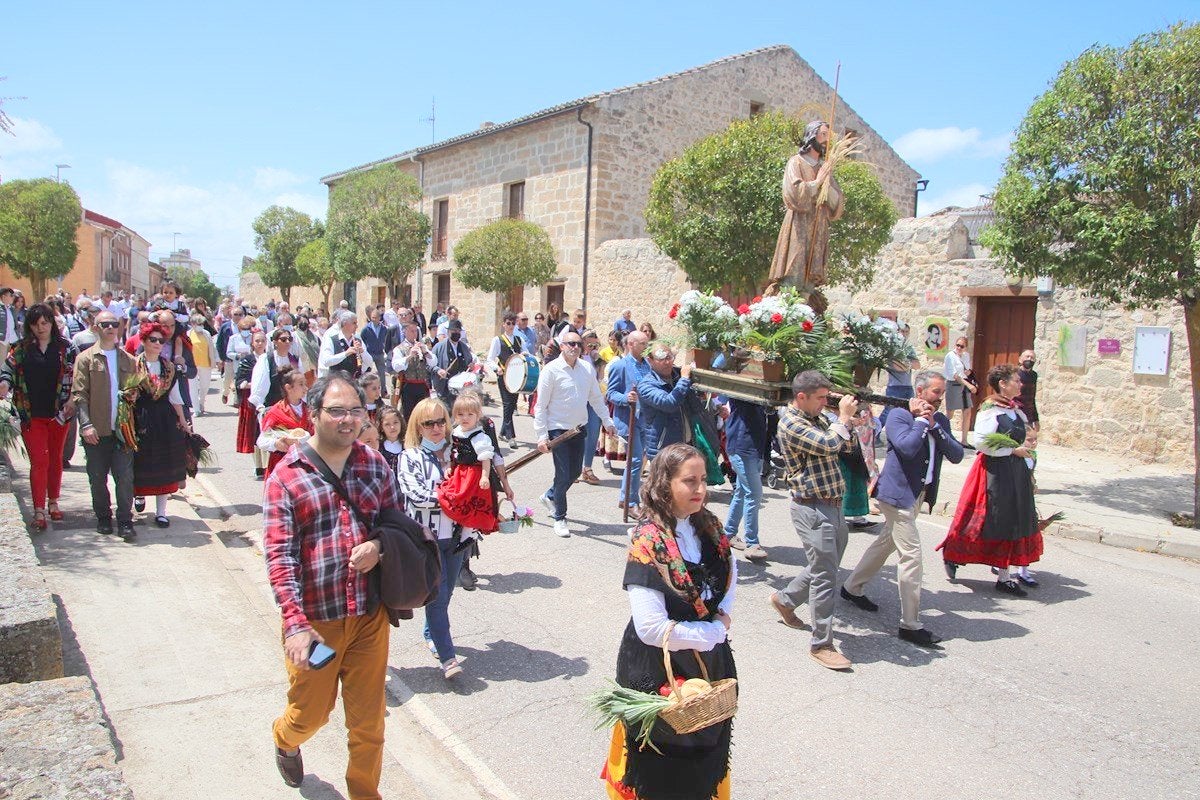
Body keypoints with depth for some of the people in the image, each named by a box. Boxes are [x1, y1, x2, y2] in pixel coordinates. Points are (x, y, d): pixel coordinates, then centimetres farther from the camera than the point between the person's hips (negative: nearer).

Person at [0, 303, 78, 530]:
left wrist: (72, 399, -14)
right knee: (38, 461, -5)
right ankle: (39, 511, -4)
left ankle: (53, 502, 28)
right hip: (31, 415, -1)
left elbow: (75, 375, -1)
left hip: (58, 413, 1)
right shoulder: (20, 348, 3)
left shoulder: (66, 348, 2)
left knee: (55, 459, 13)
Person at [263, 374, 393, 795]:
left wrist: (379, 545, -12)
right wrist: (295, 623, -23)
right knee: (311, 712, 17)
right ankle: (285, 740, 53)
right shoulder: (286, 476, -8)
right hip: (314, 619, -2)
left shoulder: (375, 464, 3)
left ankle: (364, 791, 35)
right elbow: (279, 555, -13)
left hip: (370, 614, 2)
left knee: (369, 719, 11)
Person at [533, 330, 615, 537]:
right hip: (558, 429, -6)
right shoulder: (551, 370, -12)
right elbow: (541, 405, -11)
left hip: (579, 428, 6)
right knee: (563, 475, -2)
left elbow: (596, 398, 14)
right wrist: (542, 436, -14)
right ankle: (560, 518, 15)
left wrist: (607, 421, 11)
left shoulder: (587, 368, 3)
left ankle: (550, 496, 41)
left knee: (575, 471, 15)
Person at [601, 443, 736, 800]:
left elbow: (730, 570, 15)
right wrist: (714, 632, -18)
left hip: (710, 661, 7)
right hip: (660, 668, -6)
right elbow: (652, 629, -28)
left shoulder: (709, 527, -4)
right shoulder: (649, 543, -25)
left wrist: (724, 614, -3)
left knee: (707, 742, 23)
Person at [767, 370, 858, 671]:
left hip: (832, 506, 9)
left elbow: (842, 447, 17)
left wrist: (848, 419, 0)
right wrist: (844, 416, -11)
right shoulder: (791, 423, -15)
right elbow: (828, 445, -27)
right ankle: (822, 644, 5)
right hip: (812, 508, -9)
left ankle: (784, 599, 40)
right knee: (825, 577, -5)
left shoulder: (818, 418, 12)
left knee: (824, 568, 20)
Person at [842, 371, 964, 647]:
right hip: (898, 492, -9)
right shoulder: (899, 415, -13)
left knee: (886, 542, 21)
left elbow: (957, 455, 0)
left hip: (920, 495, 9)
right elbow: (907, 447, -28)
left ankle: (852, 588, 40)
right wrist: (921, 420, -15)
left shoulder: (940, 420, 9)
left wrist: (934, 425, -10)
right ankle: (910, 624, -1)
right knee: (911, 553, -8)